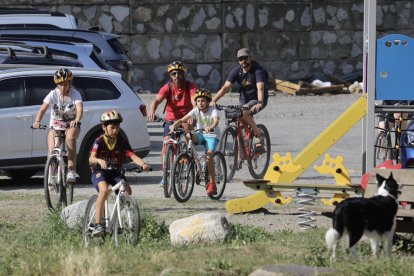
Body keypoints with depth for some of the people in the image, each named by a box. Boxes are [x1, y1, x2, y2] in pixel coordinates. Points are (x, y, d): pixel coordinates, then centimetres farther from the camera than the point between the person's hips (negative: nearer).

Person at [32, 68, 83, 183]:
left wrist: (77, 120, -53)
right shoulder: (53, 94, -12)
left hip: (72, 125, -2)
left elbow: (80, 109, -30)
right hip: (56, 125, 2)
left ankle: (72, 170, -34)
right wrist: (37, 122, -41)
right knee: (52, 150, -19)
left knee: (70, 138, -36)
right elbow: (42, 109, -21)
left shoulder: (75, 94, -15)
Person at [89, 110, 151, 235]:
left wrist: (143, 164, -34)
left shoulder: (122, 141, -2)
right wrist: (99, 160, -49)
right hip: (99, 172, -4)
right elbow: (91, 158, -25)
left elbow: (132, 156, -13)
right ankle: (98, 224, -32)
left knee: (127, 190, -21)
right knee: (104, 190, -33)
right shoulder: (99, 141, -11)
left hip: (115, 173, 4)